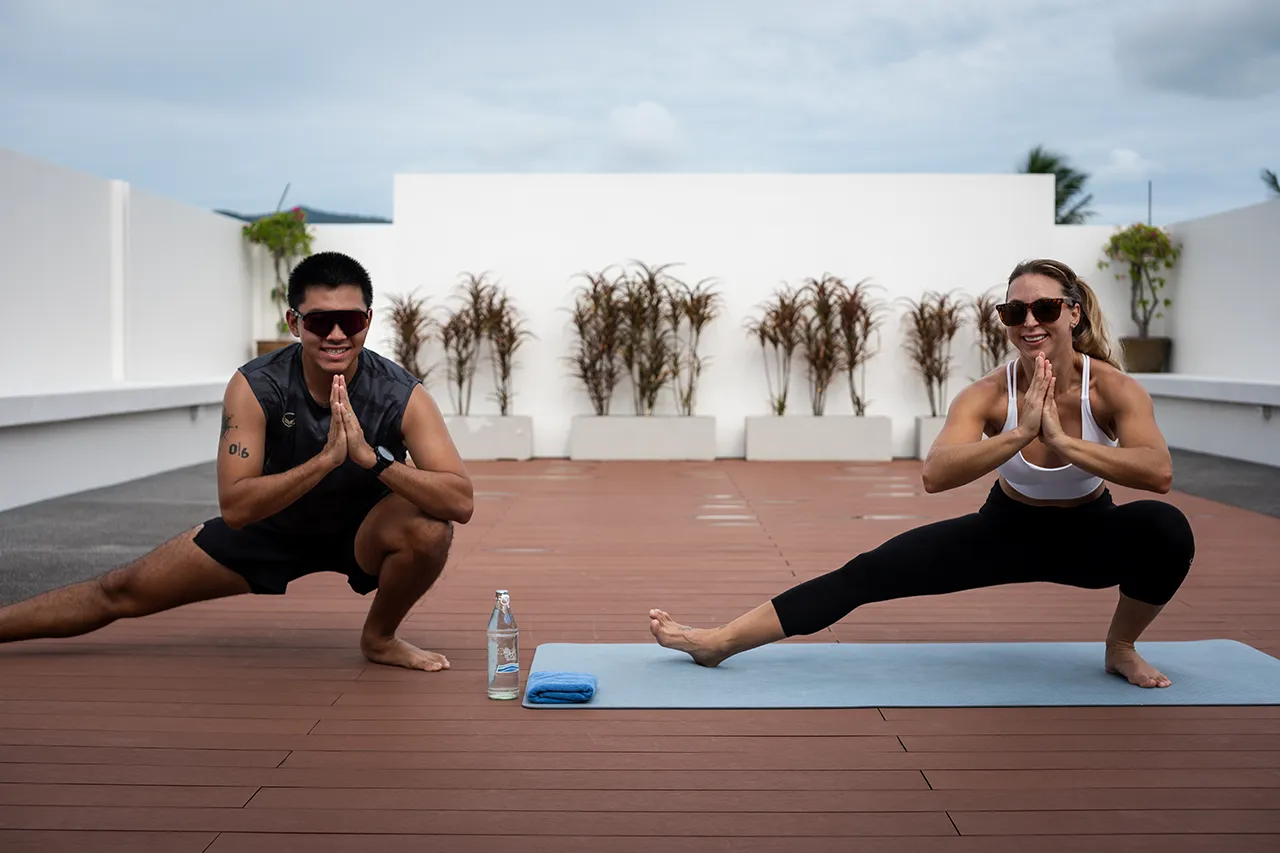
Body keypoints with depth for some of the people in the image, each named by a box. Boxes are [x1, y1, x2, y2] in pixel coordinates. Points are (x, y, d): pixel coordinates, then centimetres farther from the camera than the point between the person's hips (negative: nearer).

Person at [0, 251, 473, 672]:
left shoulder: (402, 396, -28)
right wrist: (326, 459, -46)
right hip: (271, 526, 1)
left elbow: (461, 502, -35)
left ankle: (379, 637, -4)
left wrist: (371, 457, -48)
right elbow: (234, 507, -33)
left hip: (361, 533, -1)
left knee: (429, 529, -32)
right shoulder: (254, 388, -26)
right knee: (123, 592, 4)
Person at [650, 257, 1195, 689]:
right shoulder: (988, 394, -23)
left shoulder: (1113, 388, -23)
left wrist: (1062, 440, -49)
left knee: (1167, 527, -32)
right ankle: (718, 642, -11)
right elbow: (934, 475, -39)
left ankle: (1121, 648, -2)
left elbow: (1159, 472, -41)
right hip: (1009, 530, 0)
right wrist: (1020, 433, -50)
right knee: (874, 570, -13)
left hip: (1089, 535, 0)